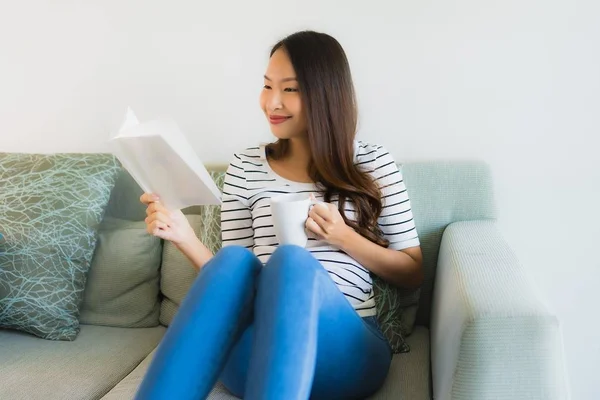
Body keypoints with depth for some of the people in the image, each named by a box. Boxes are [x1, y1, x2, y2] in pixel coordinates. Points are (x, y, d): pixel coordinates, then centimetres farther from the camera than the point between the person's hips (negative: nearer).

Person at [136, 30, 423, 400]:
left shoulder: (373, 162, 8)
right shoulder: (245, 167, 12)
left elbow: (414, 273, 10)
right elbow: (233, 276, 12)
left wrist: (344, 238, -5)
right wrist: (185, 237, -6)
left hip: (348, 347, -1)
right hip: (255, 353, 2)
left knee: (291, 260, -35)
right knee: (234, 259, -33)